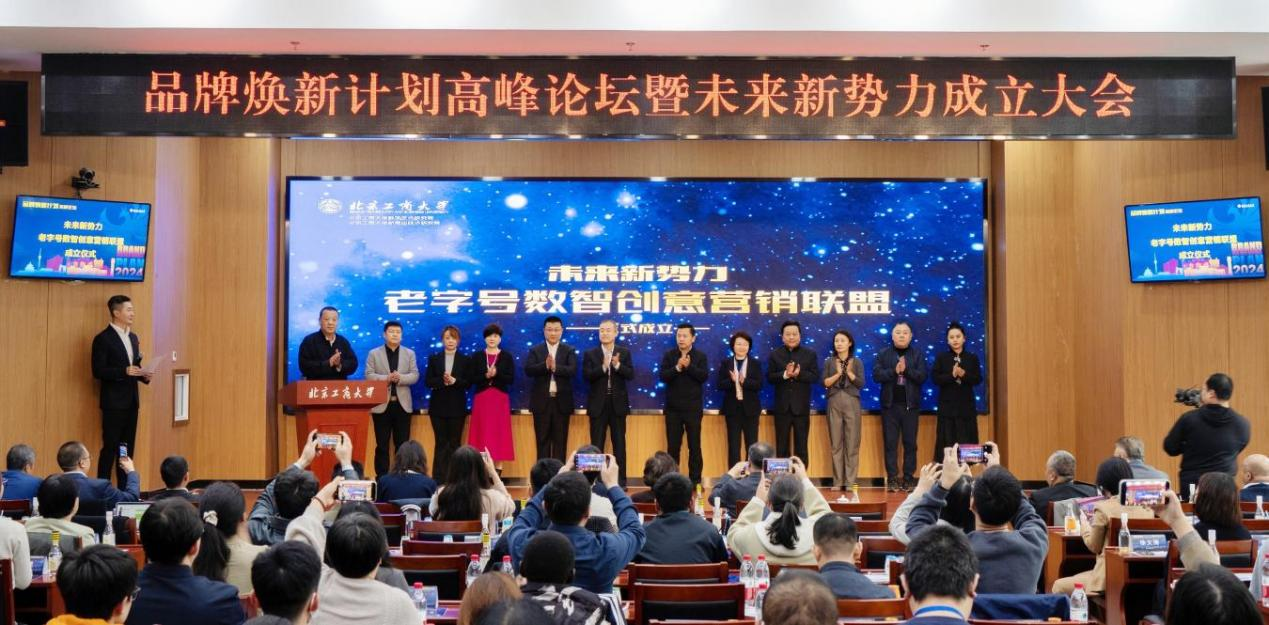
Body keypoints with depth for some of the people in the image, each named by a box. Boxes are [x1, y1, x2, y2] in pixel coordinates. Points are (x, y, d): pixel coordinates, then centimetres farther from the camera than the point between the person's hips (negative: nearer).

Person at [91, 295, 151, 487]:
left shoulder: (133, 337, 14)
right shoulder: (103, 339, -9)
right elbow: (98, 371, -15)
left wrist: (143, 375, 1)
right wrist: (124, 371, -24)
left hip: (131, 401, 7)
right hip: (114, 402, -7)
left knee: (128, 448, 10)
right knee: (110, 448, -3)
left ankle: (124, 489, 16)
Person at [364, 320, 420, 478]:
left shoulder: (409, 353, 9)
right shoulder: (374, 353, 5)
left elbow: (415, 376, 2)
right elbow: (368, 375, -3)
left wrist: (400, 378, -17)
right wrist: (386, 378, -19)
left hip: (402, 404, 2)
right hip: (381, 404, -1)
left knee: (402, 444, 4)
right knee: (382, 445, 3)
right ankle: (381, 477, 8)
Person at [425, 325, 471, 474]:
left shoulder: (466, 360, 5)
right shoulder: (434, 359, 7)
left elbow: (468, 383, -1)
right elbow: (428, 382, 0)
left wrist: (454, 381, -18)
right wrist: (443, 381, -17)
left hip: (457, 406, 0)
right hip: (438, 406, 1)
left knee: (454, 442, 1)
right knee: (441, 442, 2)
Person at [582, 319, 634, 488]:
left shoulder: (624, 352, 5)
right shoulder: (590, 353, 2)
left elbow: (630, 375, -5)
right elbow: (586, 376, -10)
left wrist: (617, 365, -22)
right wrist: (603, 367, -23)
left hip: (618, 403, 1)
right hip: (598, 403, -1)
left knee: (619, 442, 5)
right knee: (597, 443, 3)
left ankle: (620, 479, 10)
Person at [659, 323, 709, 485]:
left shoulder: (700, 356, 1)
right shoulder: (669, 355, 4)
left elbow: (704, 376, -12)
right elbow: (662, 376, -8)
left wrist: (688, 366, -21)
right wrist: (677, 368, -21)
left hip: (693, 408, -1)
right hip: (673, 408, 1)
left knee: (694, 446, 3)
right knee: (673, 446, 6)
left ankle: (695, 480, 10)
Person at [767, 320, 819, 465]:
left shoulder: (810, 354, 3)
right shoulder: (774, 355, 4)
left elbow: (815, 377, -4)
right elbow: (770, 377, -4)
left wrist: (798, 374, -20)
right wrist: (785, 374, -22)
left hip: (801, 407, 0)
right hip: (782, 407, 0)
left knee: (801, 446, 5)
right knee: (782, 446, 7)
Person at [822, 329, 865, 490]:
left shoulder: (857, 362, 5)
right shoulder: (829, 362, 7)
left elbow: (861, 384, -2)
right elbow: (825, 383, 0)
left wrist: (849, 372, -14)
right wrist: (838, 373, -13)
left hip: (851, 403, -1)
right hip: (834, 403, 1)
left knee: (852, 443, -2)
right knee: (836, 443, 2)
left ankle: (850, 481, 1)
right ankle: (838, 481, 6)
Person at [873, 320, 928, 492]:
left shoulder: (917, 355, 7)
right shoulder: (883, 354, 6)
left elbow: (922, 376, -5)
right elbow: (876, 375, -6)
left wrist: (906, 370, -18)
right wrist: (894, 371, -18)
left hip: (911, 405, 0)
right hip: (890, 405, 0)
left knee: (910, 443, 2)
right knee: (890, 442, 0)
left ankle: (908, 478, 7)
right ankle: (892, 478, 4)